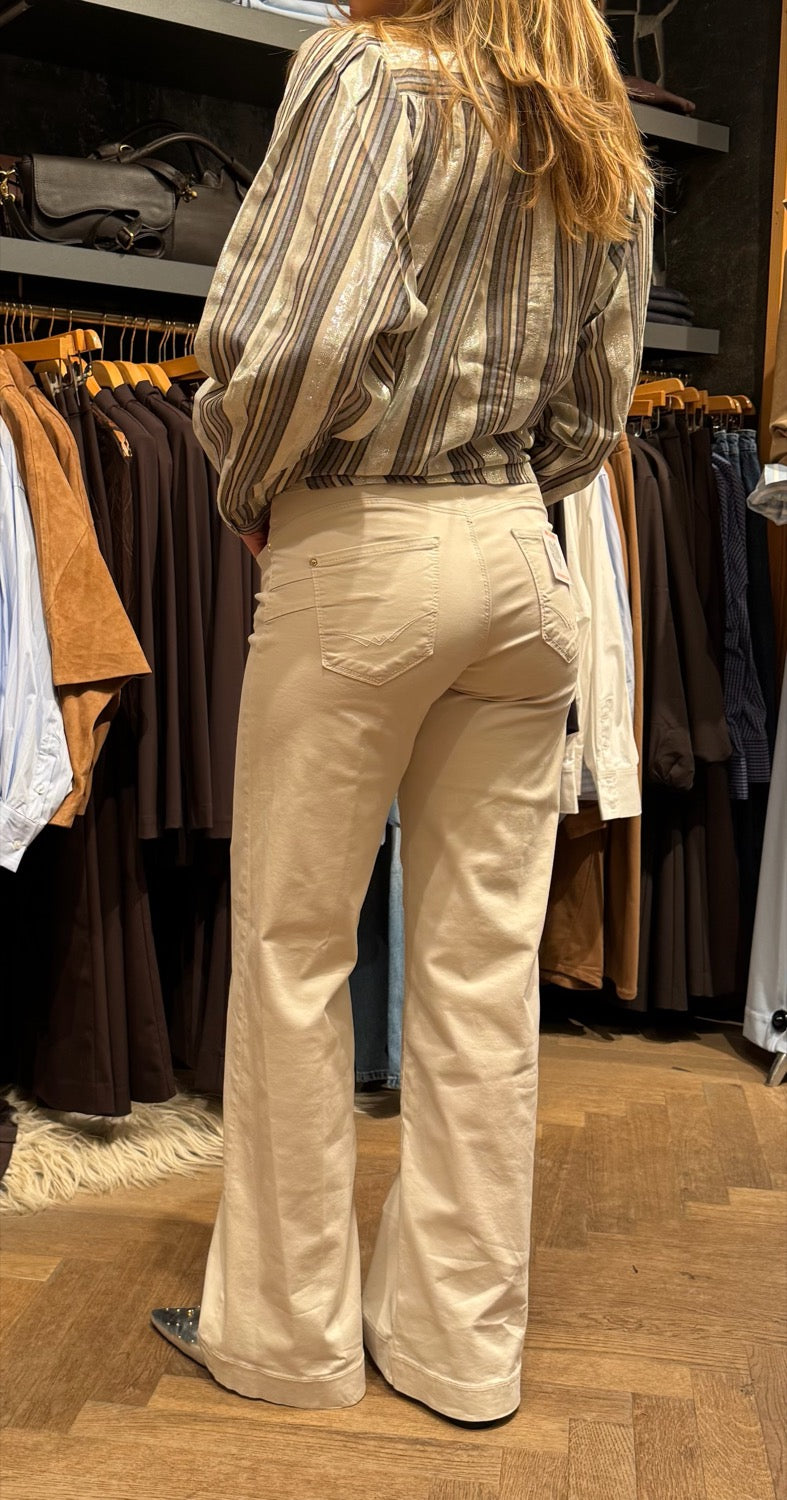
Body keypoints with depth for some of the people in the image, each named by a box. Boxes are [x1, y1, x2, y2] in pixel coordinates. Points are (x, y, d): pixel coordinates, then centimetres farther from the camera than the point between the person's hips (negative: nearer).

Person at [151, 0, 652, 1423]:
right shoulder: (608, 155, 16)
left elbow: (303, 333, -20)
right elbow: (591, 416, 15)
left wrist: (251, 492, -4)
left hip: (360, 557, -6)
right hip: (524, 559, 7)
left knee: (293, 949, 6)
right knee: (484, 962, 9)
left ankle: (288, 1333, 21)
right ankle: (461, 1341, 23)